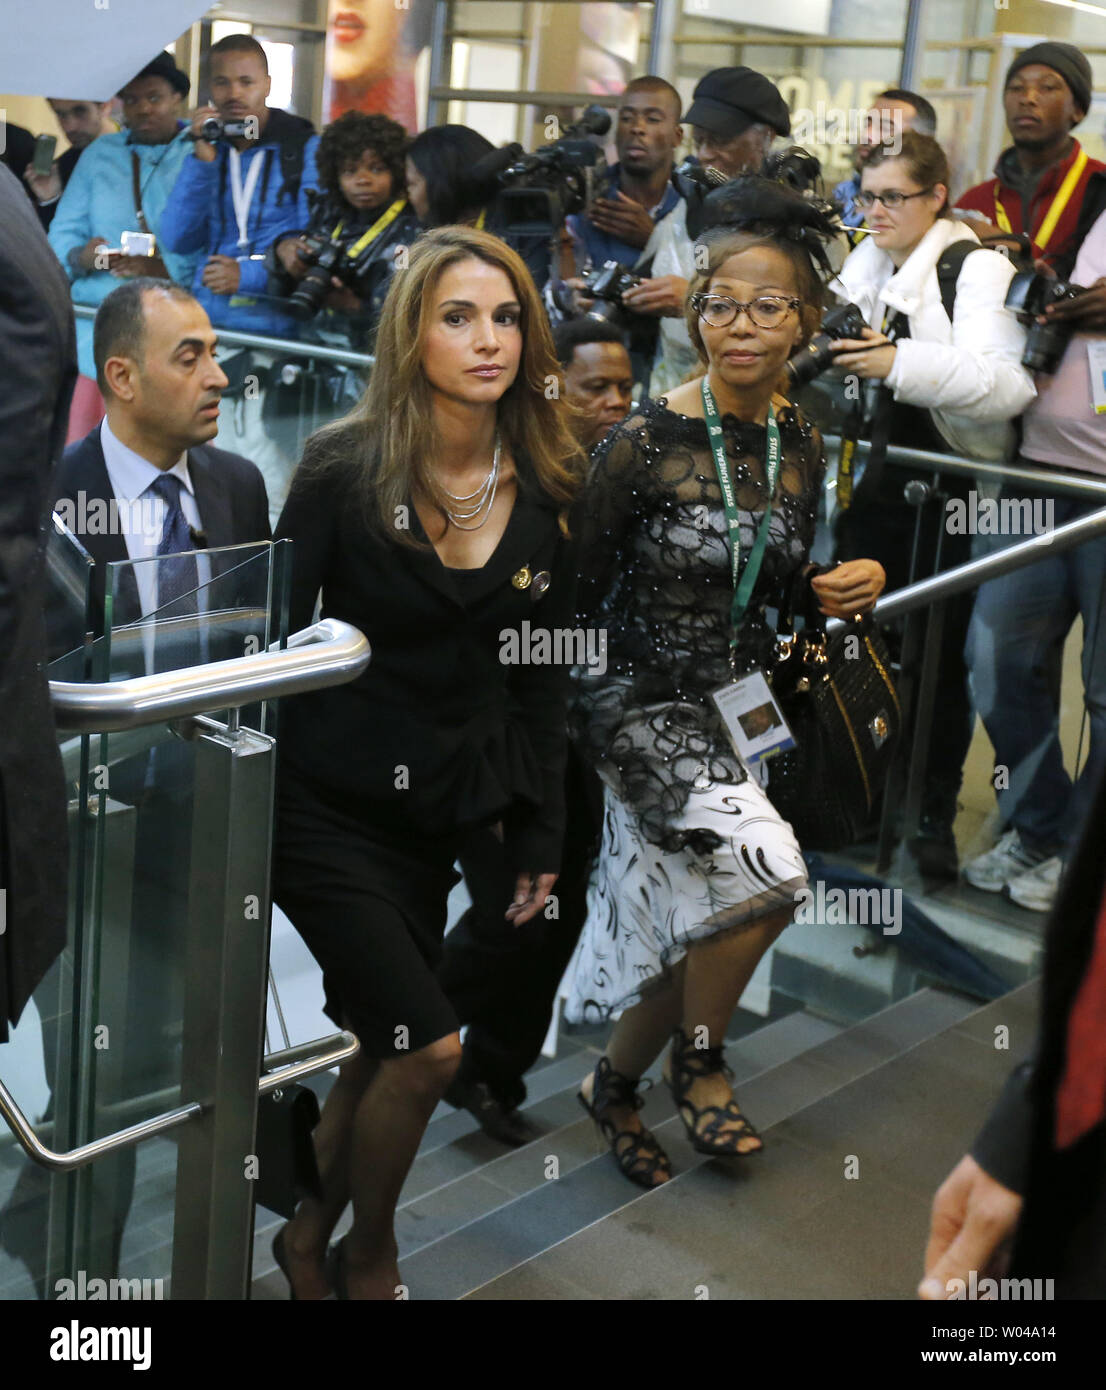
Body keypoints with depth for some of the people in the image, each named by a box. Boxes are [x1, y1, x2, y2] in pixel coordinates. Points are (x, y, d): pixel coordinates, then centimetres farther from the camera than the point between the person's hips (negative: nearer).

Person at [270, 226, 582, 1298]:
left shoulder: (546, 494, 1)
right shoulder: (344, 467, -11)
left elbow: (541, 677, 8)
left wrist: (540, 836, 8)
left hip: (438, 811, 5)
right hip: (326, 803, -4)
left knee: (382, 1047, 10)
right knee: (429, 1045, -8)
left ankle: (309, 1235, 36)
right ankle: (368, 1252, 20)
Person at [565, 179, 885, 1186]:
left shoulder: (801, 444, 1)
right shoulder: (645, 444, -17)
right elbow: (580, 590, -10)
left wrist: (852, 586, -5)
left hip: (741, 698, 6)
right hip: (643, 698, -6)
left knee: (689, 926, 13)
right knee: (765, 869, -25)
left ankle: (615, 1085, 40)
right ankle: (700, 1058, 3)